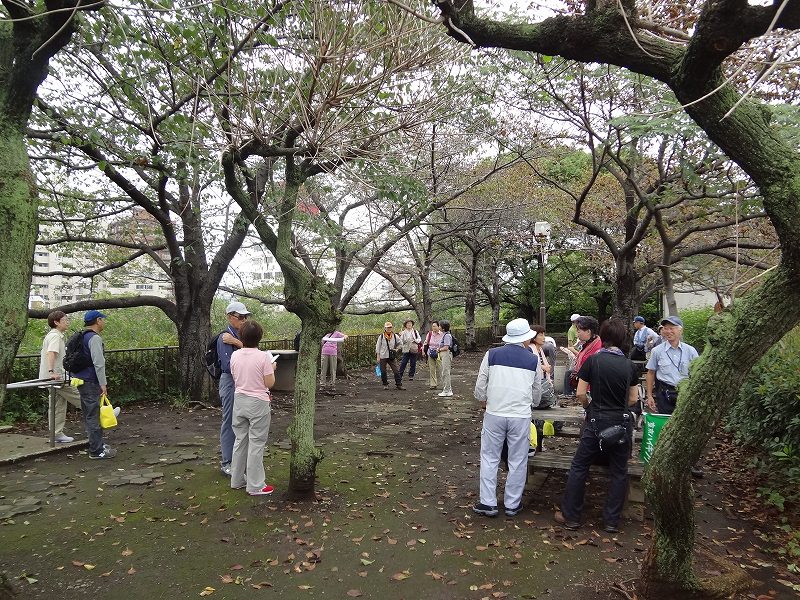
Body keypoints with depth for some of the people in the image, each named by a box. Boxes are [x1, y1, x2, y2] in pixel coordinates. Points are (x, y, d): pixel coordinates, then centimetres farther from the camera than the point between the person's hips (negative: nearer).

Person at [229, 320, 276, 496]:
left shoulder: (235, 355, -2)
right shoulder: (263, 356, -16)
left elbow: (235, 379, 10)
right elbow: (269, 383, -13)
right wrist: (272, 369, 3)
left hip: (239, 400, 5)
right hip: (258, 402, -5)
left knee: (240, 440, 17)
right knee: (256, 443, 3)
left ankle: (237, 480, 28)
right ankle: (255, 485, 10)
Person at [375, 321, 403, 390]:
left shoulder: (395, 336, 2)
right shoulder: (381, 337, -2)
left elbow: (400, 344, 17)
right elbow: (378, 347, 2)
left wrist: (397, 349, 2)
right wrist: (378, 357, -1)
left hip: (392, 357, 1)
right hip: (383, 357, -1)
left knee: (396, 371, -4)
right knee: (383, 372, 6)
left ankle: (399, 384, 4)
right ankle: (385, 384, 21)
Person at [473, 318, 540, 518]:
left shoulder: (492, 355, -2)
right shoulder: (533, 360, 0)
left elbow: (481, 384, 0)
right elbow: (536, 387, 15)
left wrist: (483, 402, 19)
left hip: (494, 414, 0)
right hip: (521, 416, 0)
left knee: (489, 458, 11)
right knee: (517, 461, 12)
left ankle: (488, 503, 14)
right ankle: (512, 504, 21)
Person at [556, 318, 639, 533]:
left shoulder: (593, 360, -9)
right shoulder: (629, 364, 0)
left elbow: (580, 394, -7)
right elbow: (633, 399, 9)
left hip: (596, 421, -3)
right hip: (622, 423, 3)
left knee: (579, 468, 9)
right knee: (618, 472, 14)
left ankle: (571, 517, 15)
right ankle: (612, 521, 20)